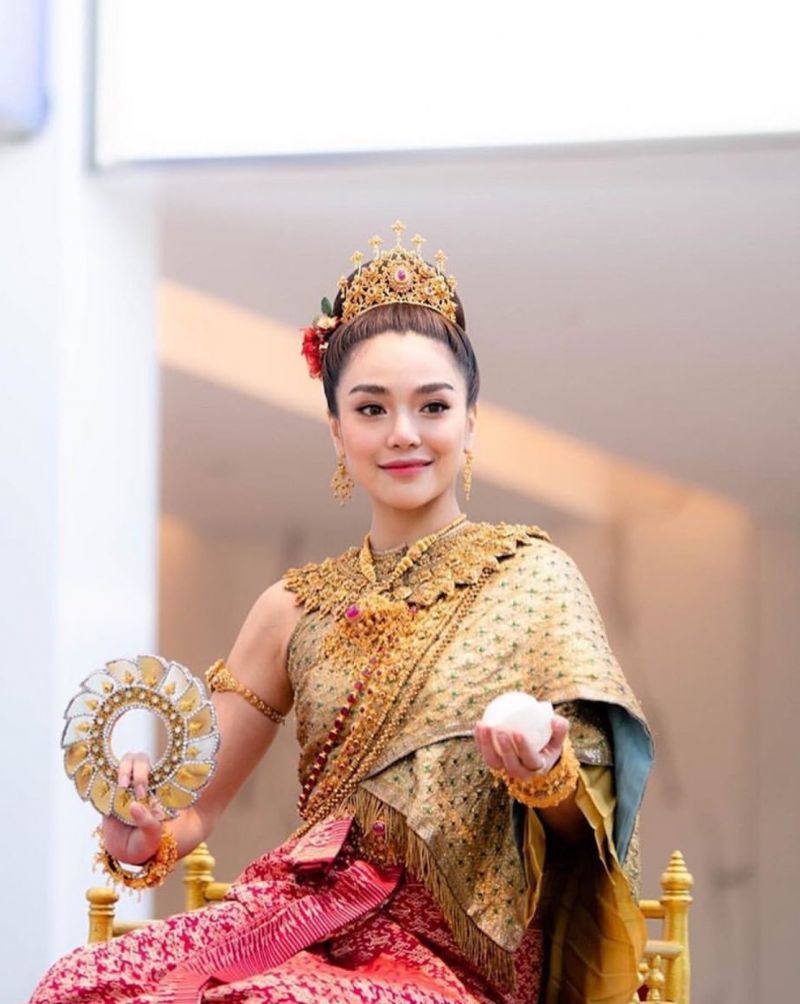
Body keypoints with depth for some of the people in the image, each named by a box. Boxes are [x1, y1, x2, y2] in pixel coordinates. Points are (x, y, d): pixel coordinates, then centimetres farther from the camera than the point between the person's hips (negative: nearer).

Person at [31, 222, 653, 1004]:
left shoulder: (529, 578, 1)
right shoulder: (296, 610, 12)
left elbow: (586, 818, 0)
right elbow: (196, 808, 13)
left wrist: (545, 778, -23)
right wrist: (147, 838, -10)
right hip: (306, 923, 4)